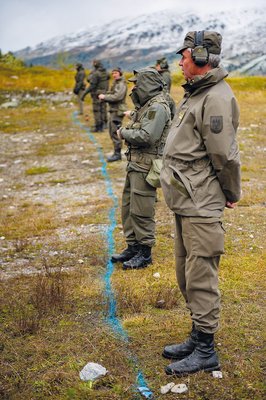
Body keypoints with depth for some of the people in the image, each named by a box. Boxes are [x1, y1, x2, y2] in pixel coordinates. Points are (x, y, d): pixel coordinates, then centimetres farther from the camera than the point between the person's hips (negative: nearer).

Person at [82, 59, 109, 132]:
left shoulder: (95, 74, -18)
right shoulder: (105, 73, 6)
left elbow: (92, 85, -22)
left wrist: (84, 94, -18)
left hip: (97, 94, -8)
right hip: (104, 93, 8)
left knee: (96, 110, -2)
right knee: (103, 109, 11)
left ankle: (97, 127, -1)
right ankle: (102, 127, 15)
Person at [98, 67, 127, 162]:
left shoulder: (121, 84, -12)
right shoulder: (115, 83, 18)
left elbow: (117, 97, -23)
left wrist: (104, 97, -15)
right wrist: (104, 96, 0)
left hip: (118, 111, -10)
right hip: (113, 110, 10)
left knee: (115, 132, -9)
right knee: (112, 132, 14)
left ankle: (117, 153, -3)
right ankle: (116, 152, 22)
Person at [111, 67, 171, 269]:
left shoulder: (157, 107, -17)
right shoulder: (147, 105, 15)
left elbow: (146, 137, -26)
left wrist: (124, 132, -14)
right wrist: (134, 116, 24)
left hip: (146, 166, -10)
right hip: (135, 163, 11)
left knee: (141, 211, -4)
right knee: (128, 207, 15)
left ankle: (144, 253, 7)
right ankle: (133, 247, 26)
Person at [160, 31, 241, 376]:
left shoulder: (216, 98, -17)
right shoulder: (195, 93, 16)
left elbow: (225, 156, -19)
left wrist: (232, 194, -7)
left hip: (201, 205, -10)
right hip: (185, 202, 11)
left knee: (201, 277, -2)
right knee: (186, 274, 18)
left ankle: (205, 352, 11)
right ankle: (197, 339, 32)